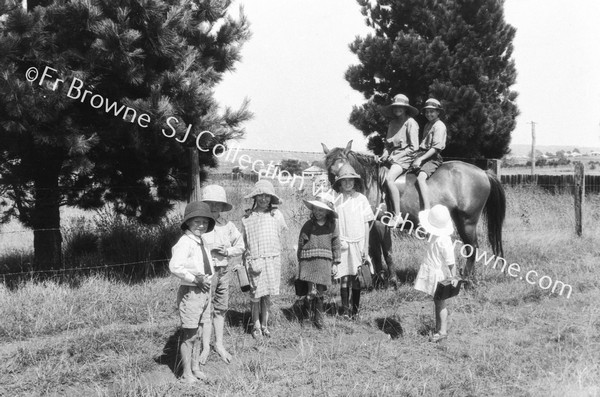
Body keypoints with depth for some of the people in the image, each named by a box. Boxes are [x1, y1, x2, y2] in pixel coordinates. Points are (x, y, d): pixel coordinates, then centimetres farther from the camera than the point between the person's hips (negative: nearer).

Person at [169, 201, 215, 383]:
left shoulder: (201, 242, 12)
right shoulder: (185, 242, -16)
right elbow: (174, 266, -28)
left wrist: (207, 276, 8)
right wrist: (195, 279, -24)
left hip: (204, 291, 9)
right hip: (190, 292, -9)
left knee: (199, 332, 17)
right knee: (189, 334, -1)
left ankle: (195, 367, 30)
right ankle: (187, 374, 9)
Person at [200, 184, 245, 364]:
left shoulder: (228, 226, 5)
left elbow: (240, 246, 11)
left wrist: (227, 251, -8)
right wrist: (210, 250, -19)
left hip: (224, 270, 4)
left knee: (221, 308, 12)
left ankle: (219, 344, 24)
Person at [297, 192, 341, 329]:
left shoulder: (332, 226, 4)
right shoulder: (308, 225, 1)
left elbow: (336, 245, 9)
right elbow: (301, 244, 6)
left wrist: (335, 263, 8)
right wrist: (300, 262, 7)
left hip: (325, 261, 1)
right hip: (309, 260, -1)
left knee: (320, 291, 6)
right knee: (312, 291, -11)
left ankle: (318, 315, 22)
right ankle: (316, 314, 6)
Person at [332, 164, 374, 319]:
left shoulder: (361, 199, 2)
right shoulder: (336, 200, 1)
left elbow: (366, 224, 5)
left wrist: (365, 246, 2)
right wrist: (339, 241, -9)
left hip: (357, 242, 0)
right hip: (342, 243, 0)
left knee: (356, 278, 3)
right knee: (344, 278, -3)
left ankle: (355, 309, 13)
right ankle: (345, 309, 3)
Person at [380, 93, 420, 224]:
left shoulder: (410, 122, -5)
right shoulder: (392, 123, 16)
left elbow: (414, 147, -9)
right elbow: (387, 142, 22)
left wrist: (396, 157, -13)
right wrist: (386, 154, 0)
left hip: (405, 157, -8)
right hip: (392, 157, 8)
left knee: (389, 179, -30)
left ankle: (398, 216, -30)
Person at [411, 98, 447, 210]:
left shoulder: (439, 126, -8)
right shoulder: (427, 125, 20)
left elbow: (436, 148, -16)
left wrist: (421, 159, -21)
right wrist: (416, 156, 9)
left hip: (432, 158, -10)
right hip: (422, 154, 10)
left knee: (421, 177, -32)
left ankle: (427, 210, -40)